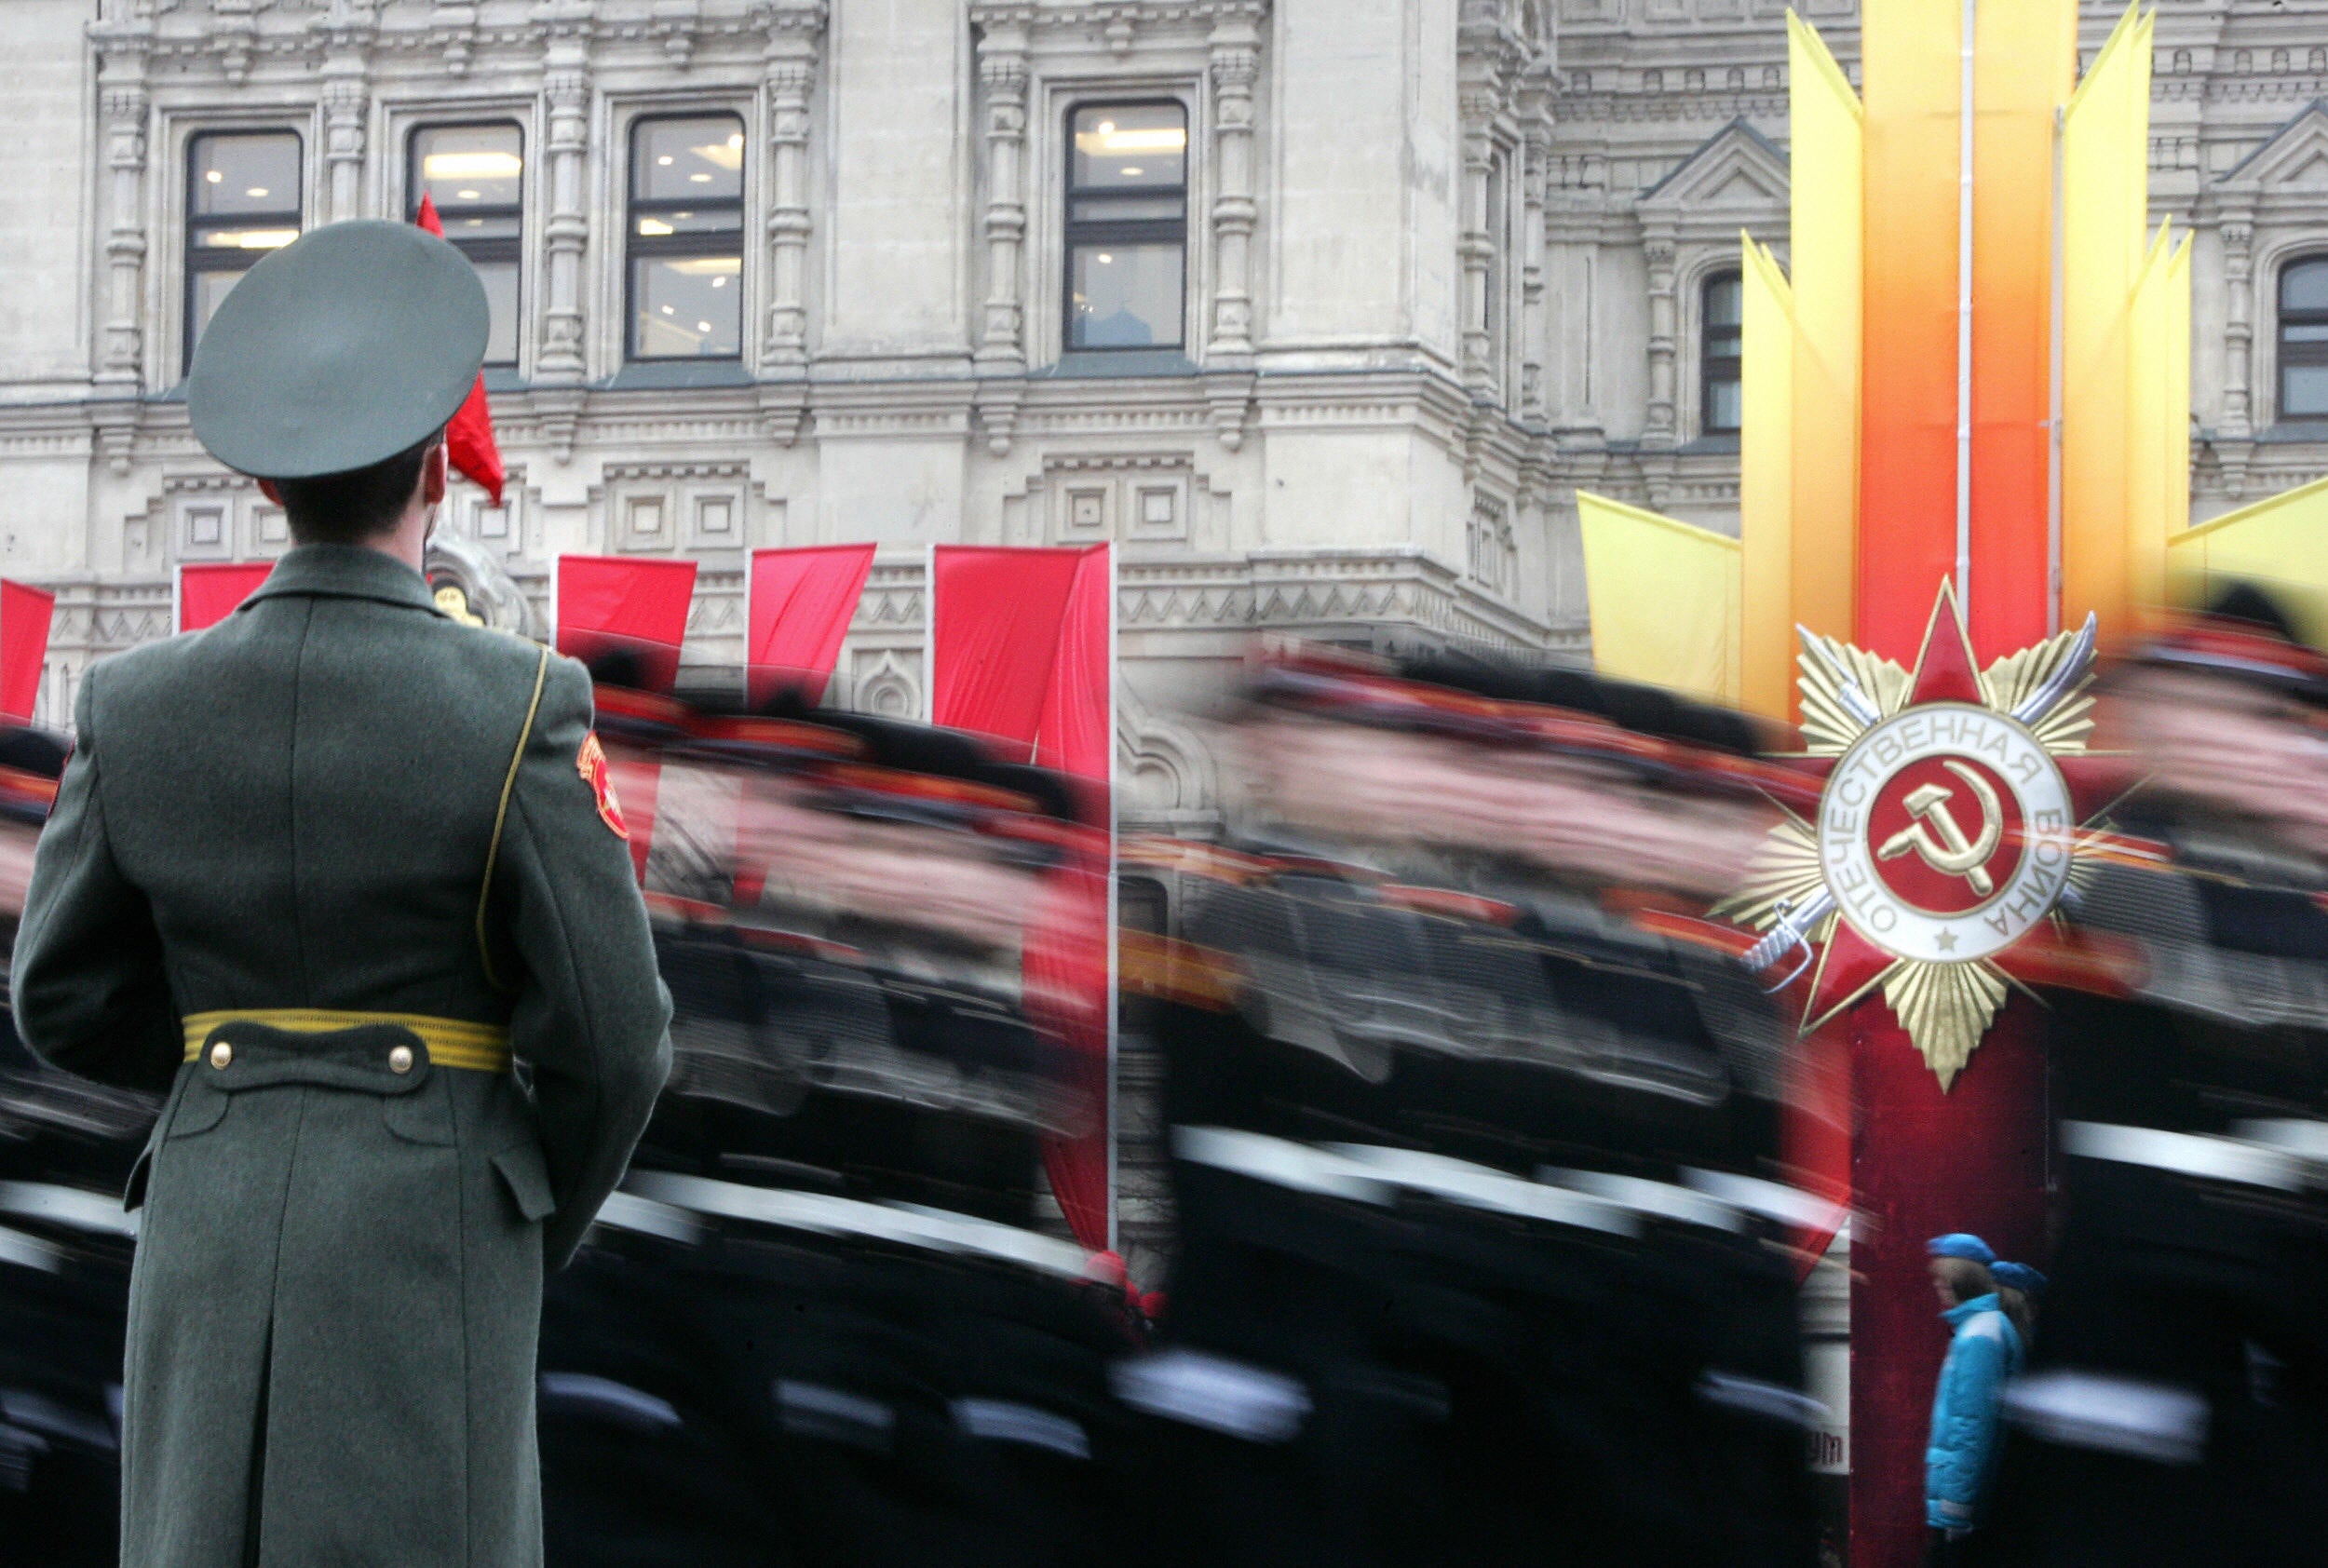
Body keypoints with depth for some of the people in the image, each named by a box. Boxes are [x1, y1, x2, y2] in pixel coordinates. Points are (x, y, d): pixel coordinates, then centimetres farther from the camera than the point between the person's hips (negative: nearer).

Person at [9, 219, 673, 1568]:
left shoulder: (140, 709, -1)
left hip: (216, 1229, 4)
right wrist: (538, 1233, 8)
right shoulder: (515, 712, -12)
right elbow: (611, 1041, -9)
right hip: (429, 1237, -4)